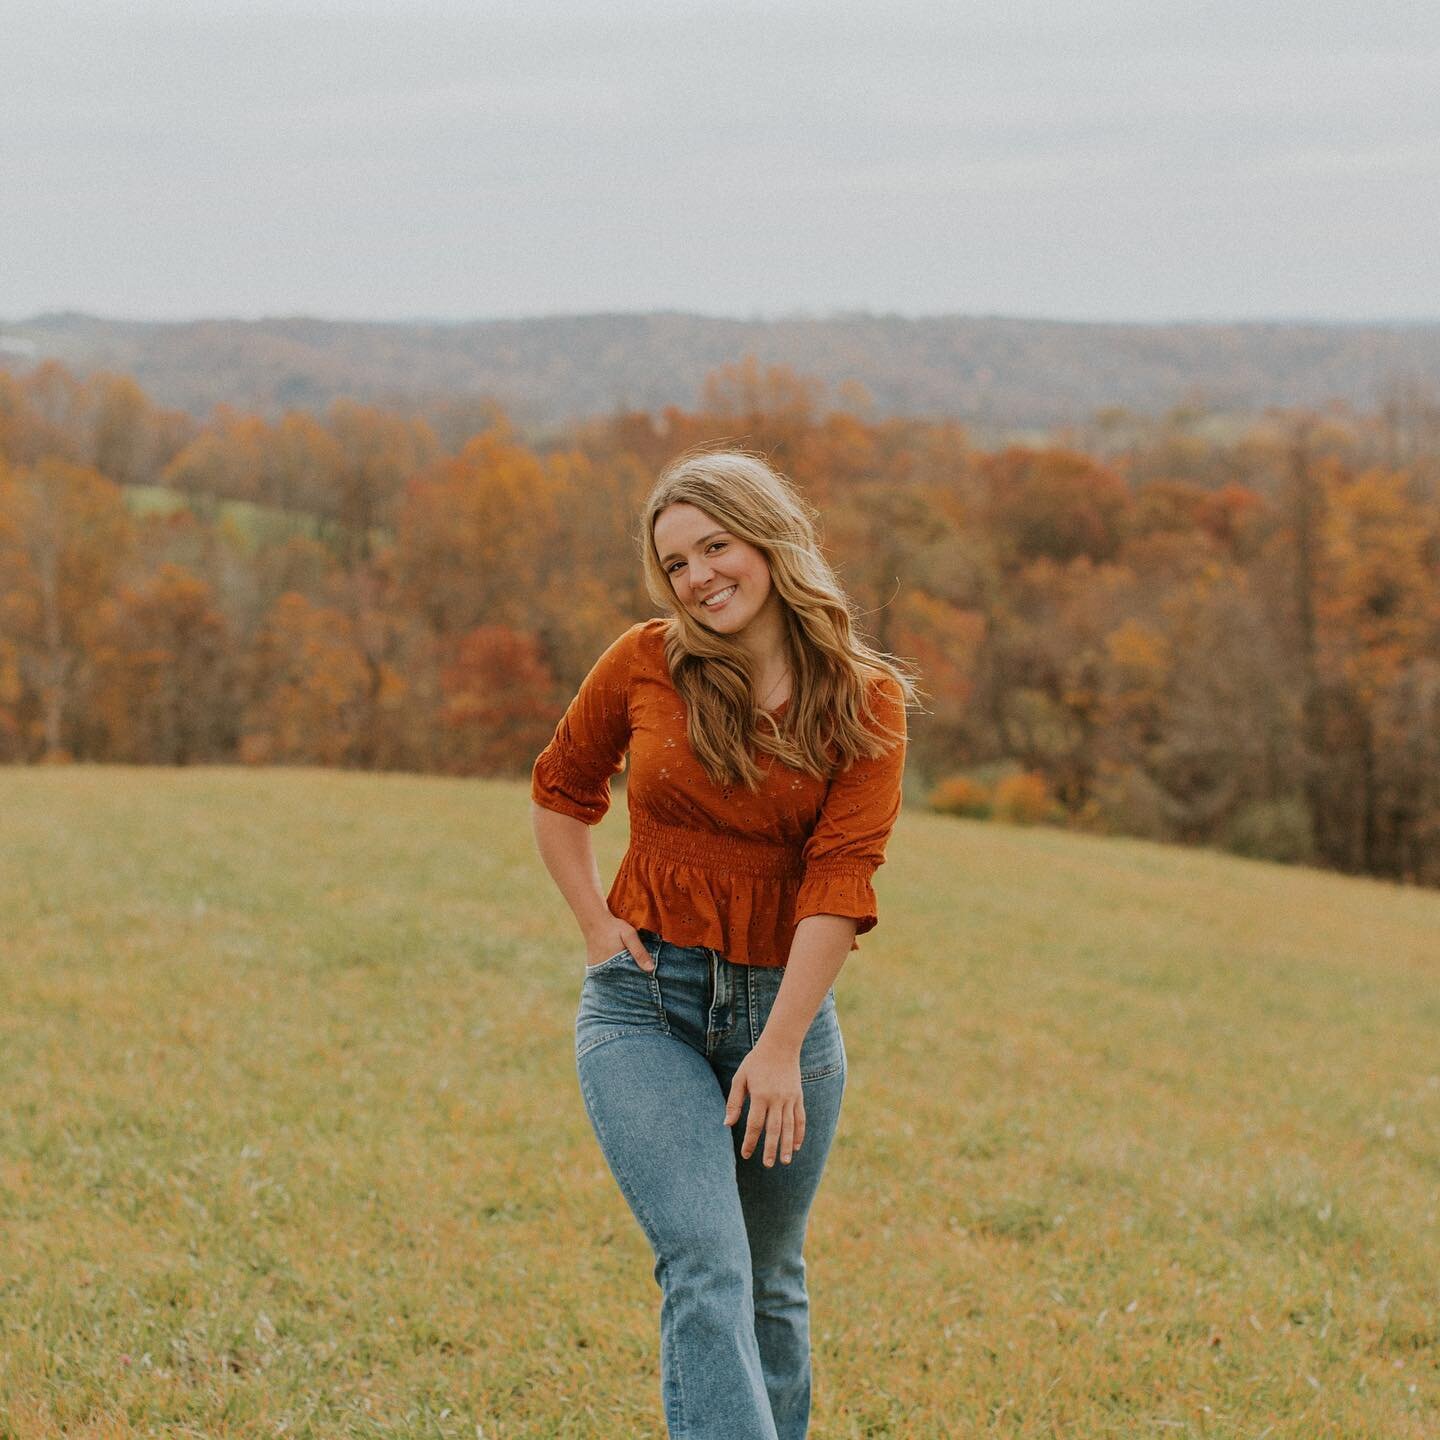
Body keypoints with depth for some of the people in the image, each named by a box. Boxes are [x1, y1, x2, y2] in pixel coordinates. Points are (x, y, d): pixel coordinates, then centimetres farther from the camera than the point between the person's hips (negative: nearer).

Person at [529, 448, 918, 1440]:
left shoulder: (865, 702, -3)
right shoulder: (645, 663, -1)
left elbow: (839, 880, -10)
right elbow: (560, 791, 15)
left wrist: (780, 1047, -16)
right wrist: (597, 925, 2)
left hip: (785, 1005, 1)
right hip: (646, 1003, -1)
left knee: (770, 1284, 14)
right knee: (706, 1267, -17)